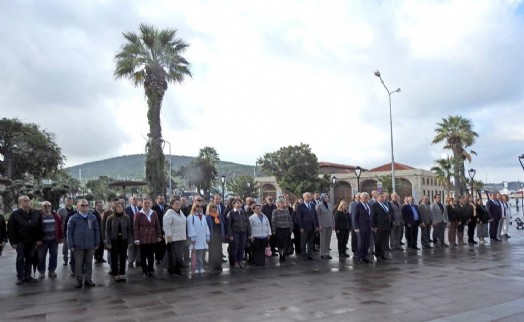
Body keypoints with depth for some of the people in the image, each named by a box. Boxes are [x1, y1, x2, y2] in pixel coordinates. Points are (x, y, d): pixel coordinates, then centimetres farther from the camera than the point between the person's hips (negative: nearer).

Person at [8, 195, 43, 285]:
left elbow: (40, 227, 5)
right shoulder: (15, 214, -5)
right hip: (20, 241, -2)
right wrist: (13, 242, -9)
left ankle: (27, 275, 19)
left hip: (32, 241, 3)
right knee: (20, 259, 2)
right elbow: (10, 229, -5)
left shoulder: (36, 213, 2)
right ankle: (20, 277, 12)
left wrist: (39, 239, 0)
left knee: (29, 259, 10)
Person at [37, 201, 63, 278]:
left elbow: (60, 226, 9)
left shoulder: (55, 216, 5)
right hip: (43, 240, -3)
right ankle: (41, 271, 17)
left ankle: (51, 271, 20)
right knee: (41, 257, 4)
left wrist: (61, 237, 5)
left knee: (54, 256, 8)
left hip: (54, 240, 3)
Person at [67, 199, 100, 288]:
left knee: (89, 263, 10)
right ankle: (79, 280, 17)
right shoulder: (73, 218, -3)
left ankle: (88, 279, 21)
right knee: (78, 264, 5)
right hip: (78, 245, -2)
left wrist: (97, 243, 5)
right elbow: (69, 232, -1)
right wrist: (71, 245, -5)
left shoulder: (92, 217, 3)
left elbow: (96, 230, 7)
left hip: (90, 245, 2)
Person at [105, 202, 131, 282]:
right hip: (114, 240, -1)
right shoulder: (111, 218, -2)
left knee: (123, 258, 7)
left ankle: (122, 274, 17)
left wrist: (129, 241, 0)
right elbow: (107, 231, -1)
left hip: (124, 240, 1)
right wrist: (108, 242, -7)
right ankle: (116, 275, 15)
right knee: (114, 258, 5)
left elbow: (129, 230, 5)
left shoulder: (126, 218, 2)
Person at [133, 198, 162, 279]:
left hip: (153, 238, 3)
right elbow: (135, 227, -5)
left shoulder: (154, 213, 5)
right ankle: (145, 271, 14)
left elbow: (157, 225, 8)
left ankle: (151, 270, 19)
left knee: (151, 255, 8)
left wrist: (159, 236, 5)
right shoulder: (138, 214, -4)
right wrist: (136, 239, -9)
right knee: (143, 256, 4)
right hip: (143, 238, -2)